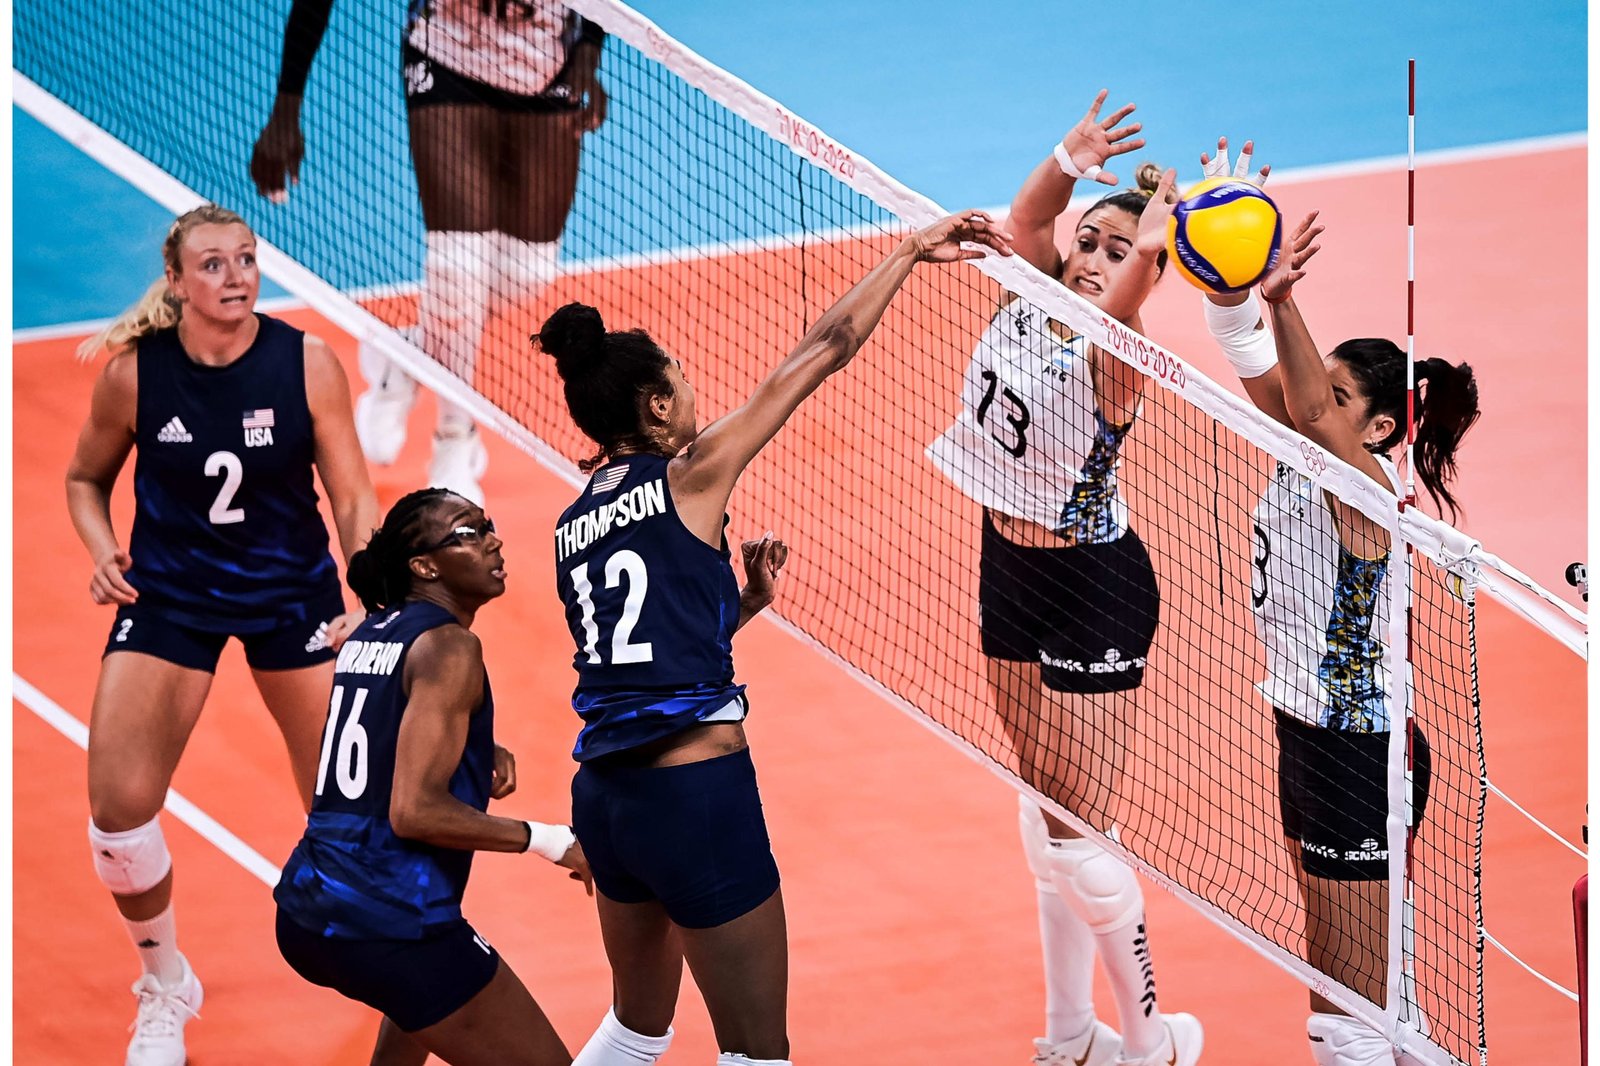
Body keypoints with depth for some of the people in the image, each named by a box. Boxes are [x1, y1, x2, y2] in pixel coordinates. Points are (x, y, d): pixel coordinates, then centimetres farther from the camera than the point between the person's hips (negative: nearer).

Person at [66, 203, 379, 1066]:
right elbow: (86, 480, 4)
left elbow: (352, 495, -9)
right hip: (169, 597, 0)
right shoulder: (132, 372, -14)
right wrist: (104, 552, -14)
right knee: (118, 812, -10)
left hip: (292, 594, 0)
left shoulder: (307, 364, -16)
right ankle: (165, 989, 17)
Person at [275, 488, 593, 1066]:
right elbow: (415, 811, -19)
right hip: (389, 929, -10)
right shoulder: (449, 646, -11)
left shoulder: (368, 635, 15)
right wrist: (547, 840, -13)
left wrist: (481, 754, 15)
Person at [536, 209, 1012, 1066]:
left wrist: (739, 603, 18)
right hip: (697, 795, -7)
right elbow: (823, 353, -3)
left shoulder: (575, 527, 12)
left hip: (606, 795, 7)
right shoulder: (689, 476, -7)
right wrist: (911, 252, 4)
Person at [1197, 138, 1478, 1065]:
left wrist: (1281, 300, -53)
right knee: (1363, 981, 20)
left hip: (1359, 754, -9)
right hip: (1311, 735, 9)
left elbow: (1309, 409, -39)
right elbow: (1252, 358, -1)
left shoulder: (1370, 485, -21)